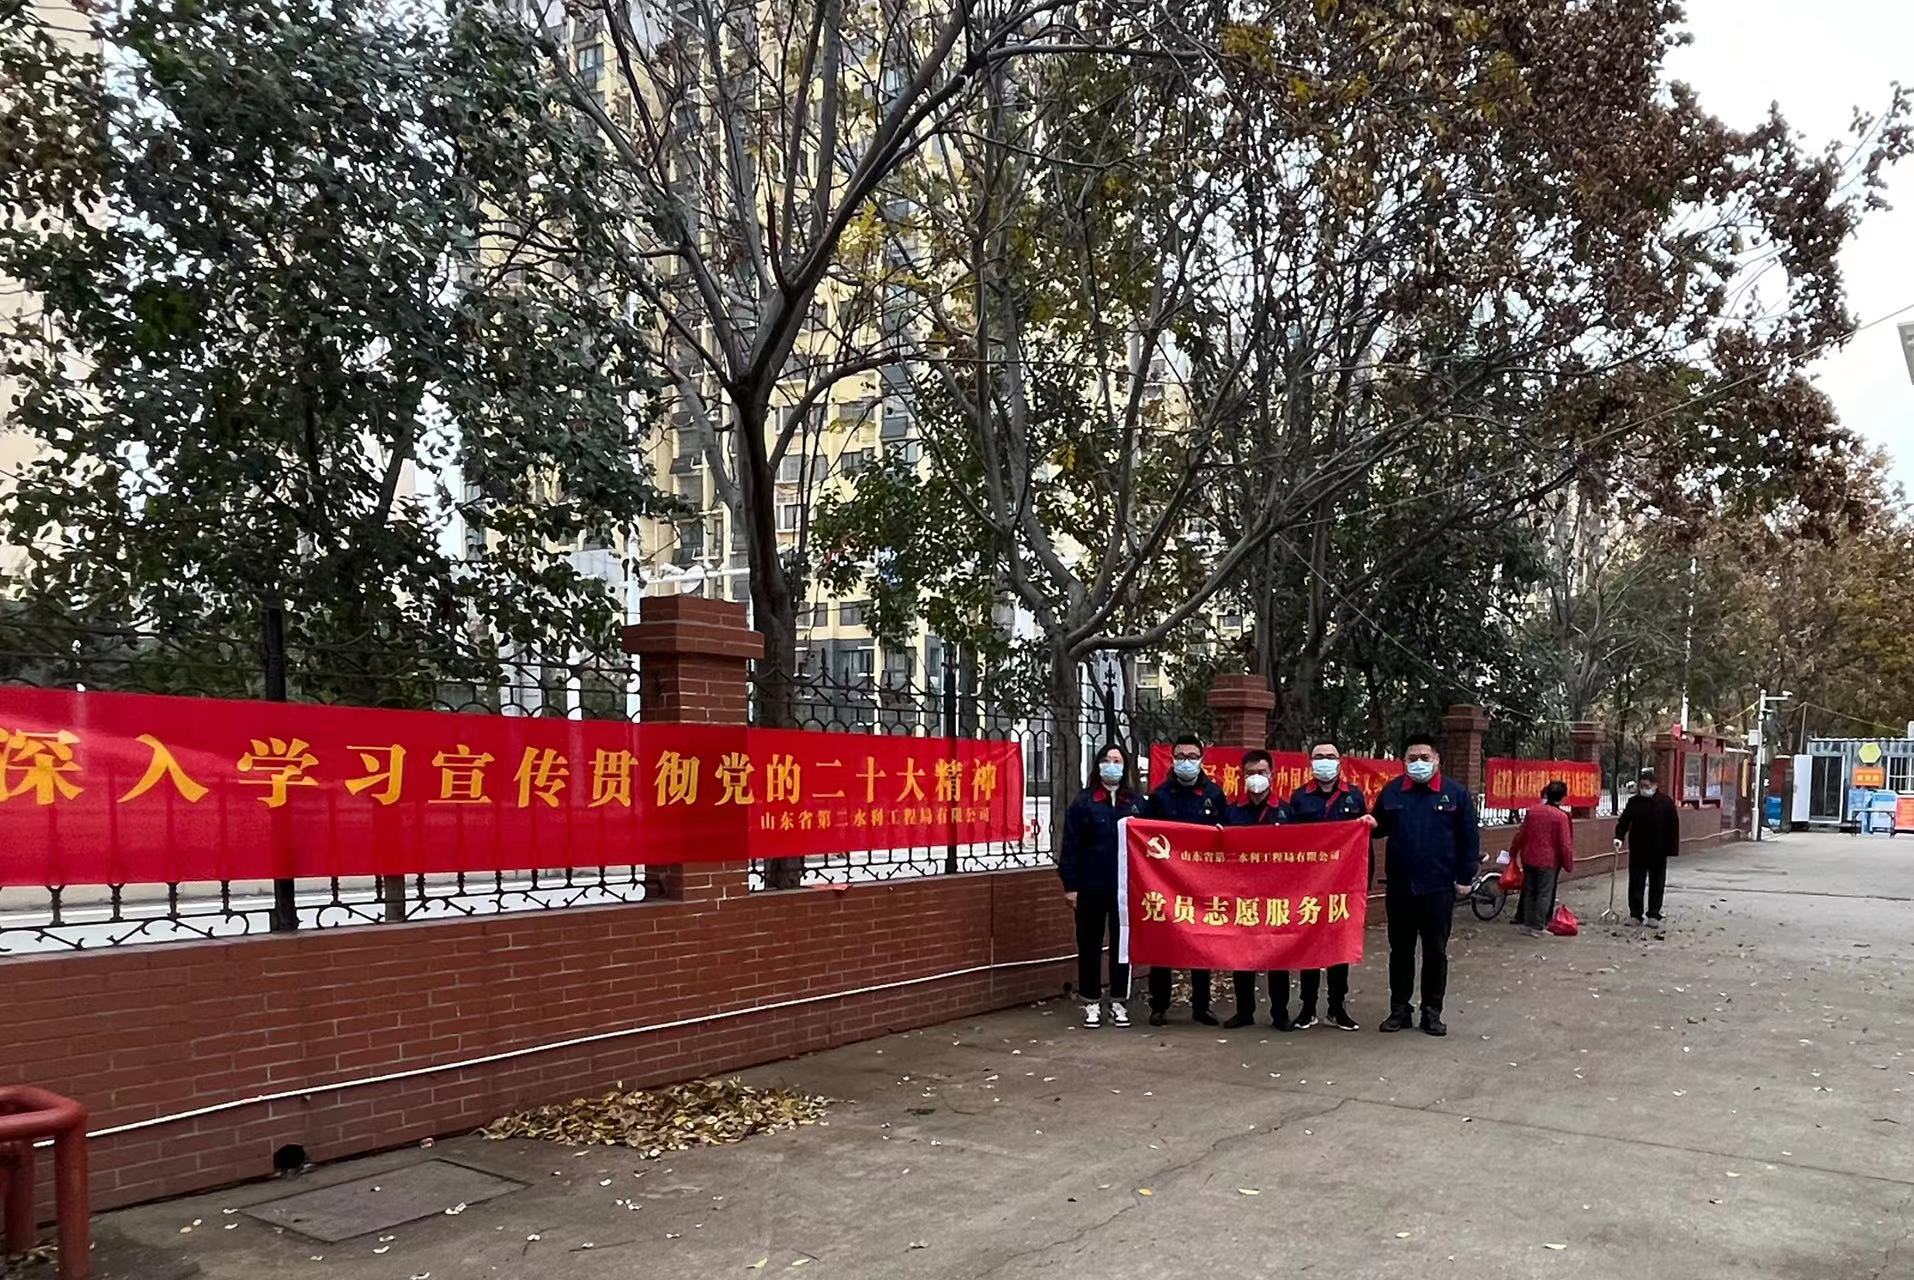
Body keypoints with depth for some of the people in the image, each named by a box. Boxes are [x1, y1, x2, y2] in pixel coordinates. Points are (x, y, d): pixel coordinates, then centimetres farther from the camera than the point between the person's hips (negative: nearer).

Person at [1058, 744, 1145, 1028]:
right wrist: (1070, 885, -7)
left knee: (1123, 943, 8)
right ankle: (1092, 1002, 17)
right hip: (1091, 886, -2)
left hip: (1126, 886, 2)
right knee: (1090, 944, 6)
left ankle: (1119, 1001, 20)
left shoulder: (1135, 802, 7)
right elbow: (1070, 846, -3)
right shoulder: (1084, 802, -1)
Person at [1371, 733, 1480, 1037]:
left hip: (1439, 887, -2)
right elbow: (1380, 828, 13)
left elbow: (1469, 838, 0)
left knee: (1435, 952, 6)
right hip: (1399, 886, 2)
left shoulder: (1455, 792, -3)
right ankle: (1399, 1010, 19)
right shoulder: (1391, 791, 3)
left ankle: (1432, 1012, 17)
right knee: (1400, 950, 10)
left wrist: (1465, 877, -4)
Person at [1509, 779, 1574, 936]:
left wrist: (1513, 852, 20)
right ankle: (1538, 927, 5)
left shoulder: (1532, 810, 0)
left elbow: (1521, 835, 7)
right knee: (1545, 893, 4)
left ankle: (1528, 922, 20)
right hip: (1548, 861, -4)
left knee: (1529, 891, 14)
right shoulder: (1561, 816, -13)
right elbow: (1565, 844, -11)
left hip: (1528, 858, 4)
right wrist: (1569, 865, 0)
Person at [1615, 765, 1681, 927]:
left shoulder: (1666, 801, -6)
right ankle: (1635, 915, 12)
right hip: (1637, 850, 2)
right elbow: (1624, 821, 0)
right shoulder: (1634, 802, -1)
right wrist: (1619, 837, -18)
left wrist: (1673, 848, -6)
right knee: (1636, 883, 4)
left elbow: (1674, 826, -3)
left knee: (1657, 884, 7)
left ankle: (1654, 915, 15)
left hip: (1658, 851, -1)